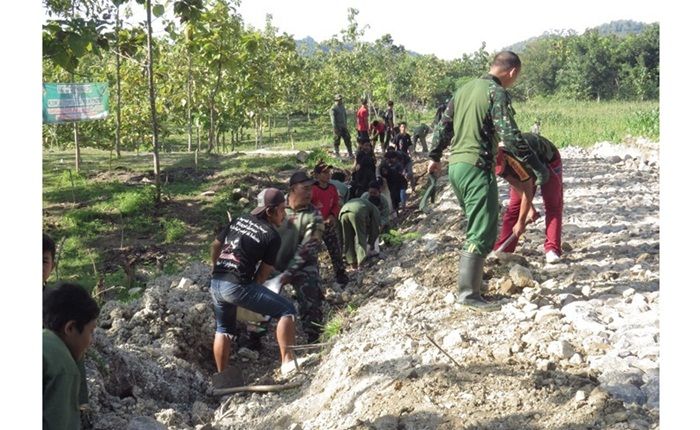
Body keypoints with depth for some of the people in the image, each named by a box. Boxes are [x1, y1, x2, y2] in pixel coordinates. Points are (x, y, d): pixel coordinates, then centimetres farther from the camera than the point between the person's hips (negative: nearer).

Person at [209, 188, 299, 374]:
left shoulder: (239, 220, 14)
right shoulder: (272, 236, -4)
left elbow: (215, 245, 24)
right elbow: (264, 273, -3)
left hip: (215, 283, 8)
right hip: (237, 286, -8)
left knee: (223, 329, 27)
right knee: (287, 309, -1)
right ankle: (287, 361, -5)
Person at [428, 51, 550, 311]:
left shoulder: (465, 89, 15)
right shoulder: (497, 93, -10)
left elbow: (443, 126, 20)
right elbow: (510, 135, -18)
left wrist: (434, 157, 30)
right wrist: (536, 165, -13)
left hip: (455, 165, 9)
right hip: (477, 168, -9)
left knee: (475, 225, 22)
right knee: (482, 232, -5)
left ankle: (473, 274, 32)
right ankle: (468, 293, -5)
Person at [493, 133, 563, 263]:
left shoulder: (515, 161, -45)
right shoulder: (496, 159, -24)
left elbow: (527, 192, -35)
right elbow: (517, 185, -13)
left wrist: (521, 222, -28)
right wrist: (530, 208, -12)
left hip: (548, 161, -6)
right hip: (526, 167, 6)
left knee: (553, 204, -15)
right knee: (514, 204, -1)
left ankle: (552, 250, -17)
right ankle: (501, 250, -1)